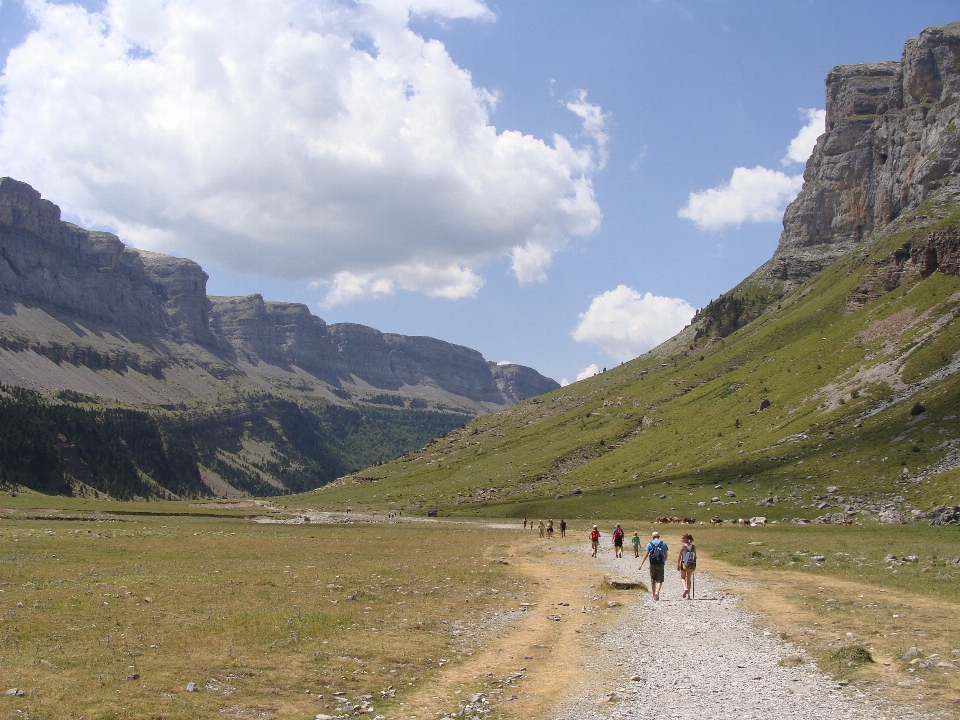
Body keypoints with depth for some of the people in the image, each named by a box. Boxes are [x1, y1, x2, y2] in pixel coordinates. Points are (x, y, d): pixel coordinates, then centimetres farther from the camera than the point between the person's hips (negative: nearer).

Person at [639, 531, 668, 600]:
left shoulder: (650, 544, 0)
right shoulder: (663, 544, 3)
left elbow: (646, 554, -7)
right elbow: (665, 555, 8)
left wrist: (641, 564, -9)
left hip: (652, 564, 0)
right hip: (660, 564, 0)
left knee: (652, 580, 14)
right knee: (659, 580, 1)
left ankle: (653, 594, 21)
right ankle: (657, 592, -21)